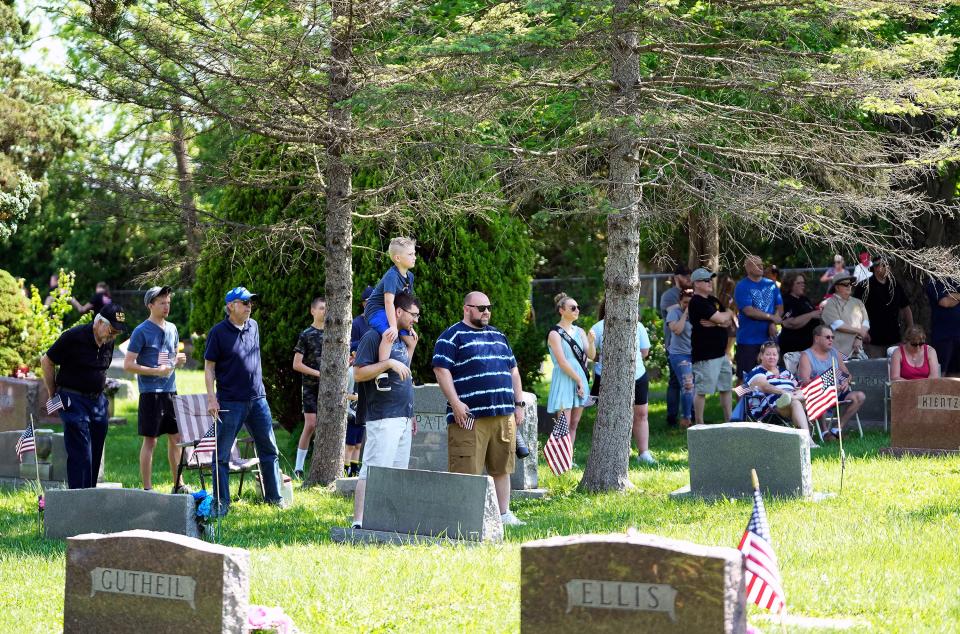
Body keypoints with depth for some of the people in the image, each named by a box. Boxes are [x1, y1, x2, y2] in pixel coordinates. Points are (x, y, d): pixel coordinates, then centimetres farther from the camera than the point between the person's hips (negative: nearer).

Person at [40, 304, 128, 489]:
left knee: (95, 454, 7)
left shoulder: (108, 342, 8)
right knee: (80, 454, -11)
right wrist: (54, 395, 2)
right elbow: (46, 361, -3)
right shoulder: (74, 337, -13)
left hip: (97, 401, 7)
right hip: (73, 401, -7)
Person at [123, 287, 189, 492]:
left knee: (176, 437, 9)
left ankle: (178, 485, 18)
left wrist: (179, 360, 1)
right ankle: (147, 489, 1)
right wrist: (156, 371, -18)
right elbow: (128, 365, -11)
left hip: (171, 391, 6)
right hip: (151, 393, -6)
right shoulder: (141, 332, -8)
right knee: (150, 441, -3)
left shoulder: (172, 329, 12)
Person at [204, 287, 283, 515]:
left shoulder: (253, 327, 9)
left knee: (269, 450, 8)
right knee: (222, 455, -1)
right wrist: (211, 398, -13)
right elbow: (209, 367, -6)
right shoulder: (218, 333, -7)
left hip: (257, 399, 5)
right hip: (230, 402, -5)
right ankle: (221, 503, 5)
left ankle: (274, 497, 17)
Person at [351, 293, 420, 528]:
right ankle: (359, 523, -17)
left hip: (403, 418, 9)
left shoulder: (402, 339, 20)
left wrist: (411, 350, 15)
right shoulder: (374, 337, -8)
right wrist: (389, 363, -22)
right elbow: (358, 373, -14)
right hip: (383, 418, -9)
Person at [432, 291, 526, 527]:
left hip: (504, 414, 7)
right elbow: (441, 369, -10)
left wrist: (518, 404, 17)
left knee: (502, 468, 10)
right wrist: (455, 404, -17)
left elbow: (513, 370, 25)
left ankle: (504, 514, 17)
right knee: (467, 471, -8)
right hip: (470, 416, -7)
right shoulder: (452, 337, -1)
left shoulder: (498, 337, 21)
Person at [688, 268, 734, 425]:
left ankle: (728, 420, 22)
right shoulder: (697, 303, -14)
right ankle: (699, 424, -1)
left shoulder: (713, 300, 16)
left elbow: (728, 321, 9)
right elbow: (720, 318, -19)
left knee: (726, 388, 14)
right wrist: (728, 313, 4)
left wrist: (715, 323, -12)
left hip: (721, 352, 10)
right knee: (702, 391, -5)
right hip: (705, 355, -10)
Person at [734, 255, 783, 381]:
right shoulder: (742, 287, -6)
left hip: (769, 338, 5)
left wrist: (773, 324, -10)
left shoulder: (771, 285, 10)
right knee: (744, 376, -3)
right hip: (748, 340, -5)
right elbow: (749, 311, -15)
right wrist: (771, 317, -12)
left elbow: (780, 308, 9)